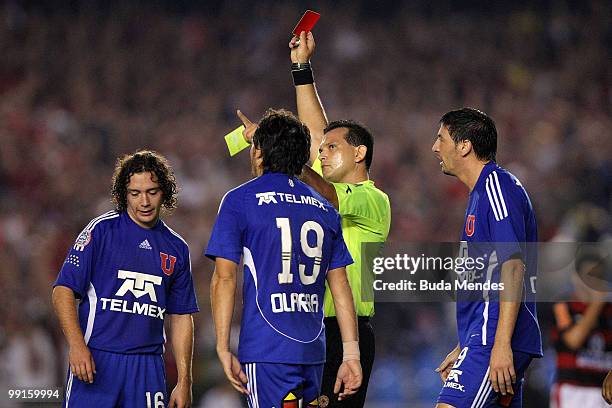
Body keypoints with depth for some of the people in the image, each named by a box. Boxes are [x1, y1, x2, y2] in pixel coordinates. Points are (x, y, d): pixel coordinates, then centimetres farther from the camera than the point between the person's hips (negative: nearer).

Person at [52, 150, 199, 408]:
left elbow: (181, 318, 16)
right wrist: (77, 345, -17)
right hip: (95, 361, -4)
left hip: (148, 366, 4)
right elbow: (63, 290, -4)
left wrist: (184, 381, 10)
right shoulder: (101, 230, 0)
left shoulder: (176, 248, 13)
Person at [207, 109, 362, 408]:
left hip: (265, 350, -5)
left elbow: (224, 278, -5)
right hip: (313, 351, 5)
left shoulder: (239, 201, 0)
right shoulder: (325, 209, 14)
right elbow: (341, 287, 12)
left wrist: (223, 349, -4)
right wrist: (351, 353, 12)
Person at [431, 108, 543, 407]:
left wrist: (501, 345, -25)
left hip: (495, 338, -10)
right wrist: (462, 349, 28)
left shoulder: (497, 186, -9)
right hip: (482, 338, 10)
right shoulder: (482, 192, 23)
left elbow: (514, 266, -19)